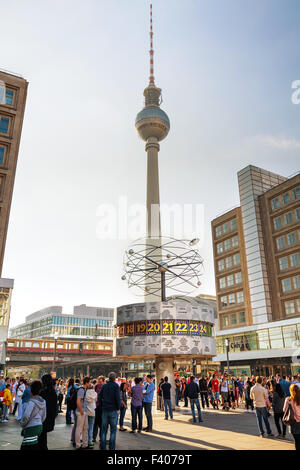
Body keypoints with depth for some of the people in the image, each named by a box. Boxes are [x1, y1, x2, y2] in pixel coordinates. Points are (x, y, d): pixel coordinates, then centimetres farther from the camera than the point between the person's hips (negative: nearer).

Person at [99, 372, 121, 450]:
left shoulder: (104, 386, 5)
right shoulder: (116, 386, -9)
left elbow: (99, 397, 6)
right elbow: (118, 398, -15)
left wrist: (101, 407, 13)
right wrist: (118, 407, -2)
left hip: (104, 410, 4)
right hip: (113, 410, -4)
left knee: (104, 429, 11)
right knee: (113, 430, 5)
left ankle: (103, 447, 15)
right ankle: (112, 448, 6)